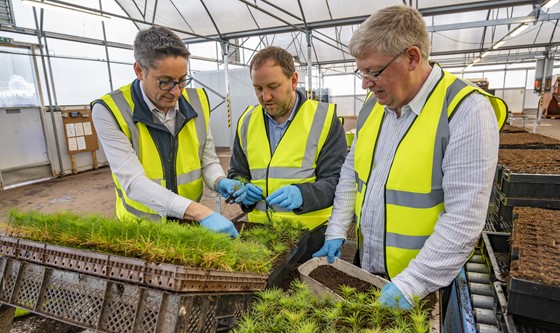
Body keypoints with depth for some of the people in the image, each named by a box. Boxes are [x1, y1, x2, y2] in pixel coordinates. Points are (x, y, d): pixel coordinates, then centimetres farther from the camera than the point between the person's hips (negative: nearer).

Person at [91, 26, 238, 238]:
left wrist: (221, 183, -14)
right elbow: (134, 183, -21)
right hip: (141, 225, -2)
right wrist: (200, 212, -30)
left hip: (191, 222, 2)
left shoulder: (197, 101, -2)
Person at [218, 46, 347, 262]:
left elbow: (335, 181, -10)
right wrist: (241, 190, -6)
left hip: (311, 234, -3)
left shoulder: (324, 118, -7)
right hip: (258, 233, 4)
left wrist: (301, 194, -27)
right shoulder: (247, 121, 5)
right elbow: (236, 173, 15)